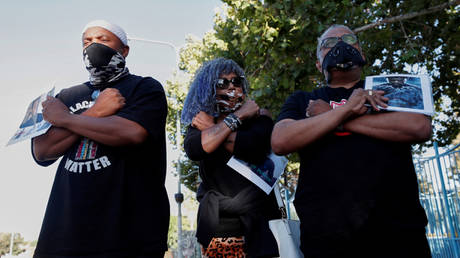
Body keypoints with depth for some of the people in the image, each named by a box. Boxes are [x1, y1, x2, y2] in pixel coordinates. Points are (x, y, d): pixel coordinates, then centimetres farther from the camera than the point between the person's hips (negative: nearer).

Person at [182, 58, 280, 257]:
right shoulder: (200, 123, 8)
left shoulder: (259, 116, 5)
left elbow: (253, 149, -16)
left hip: (257, 220, 0)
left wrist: (212, 128, -6)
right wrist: (238, 117, -9)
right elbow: (194, 150, -16)